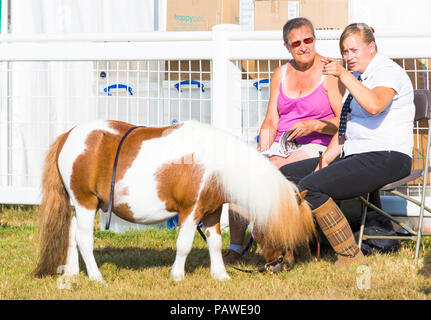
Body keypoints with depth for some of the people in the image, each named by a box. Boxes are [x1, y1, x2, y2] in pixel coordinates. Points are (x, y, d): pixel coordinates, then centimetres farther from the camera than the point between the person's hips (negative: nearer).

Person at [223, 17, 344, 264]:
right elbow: (271, 122, 15)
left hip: (316, 147, -6)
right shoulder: (281, 75, 14)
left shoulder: (329, 73, -3)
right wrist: (263, 148, -2)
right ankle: (235, 246, -22)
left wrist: (313, 125, -19)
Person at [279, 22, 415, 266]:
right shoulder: (357, 77, 19)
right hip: (353, 157, 10)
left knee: (310, 187, -26)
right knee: (286, 175, 3)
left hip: (385, 160, -10)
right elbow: (345, 128, 21)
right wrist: (325, 161, 7)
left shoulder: (388, 72, -9)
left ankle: (351, 258, -19)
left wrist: (343, 75, -28)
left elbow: (374, 105, -31)